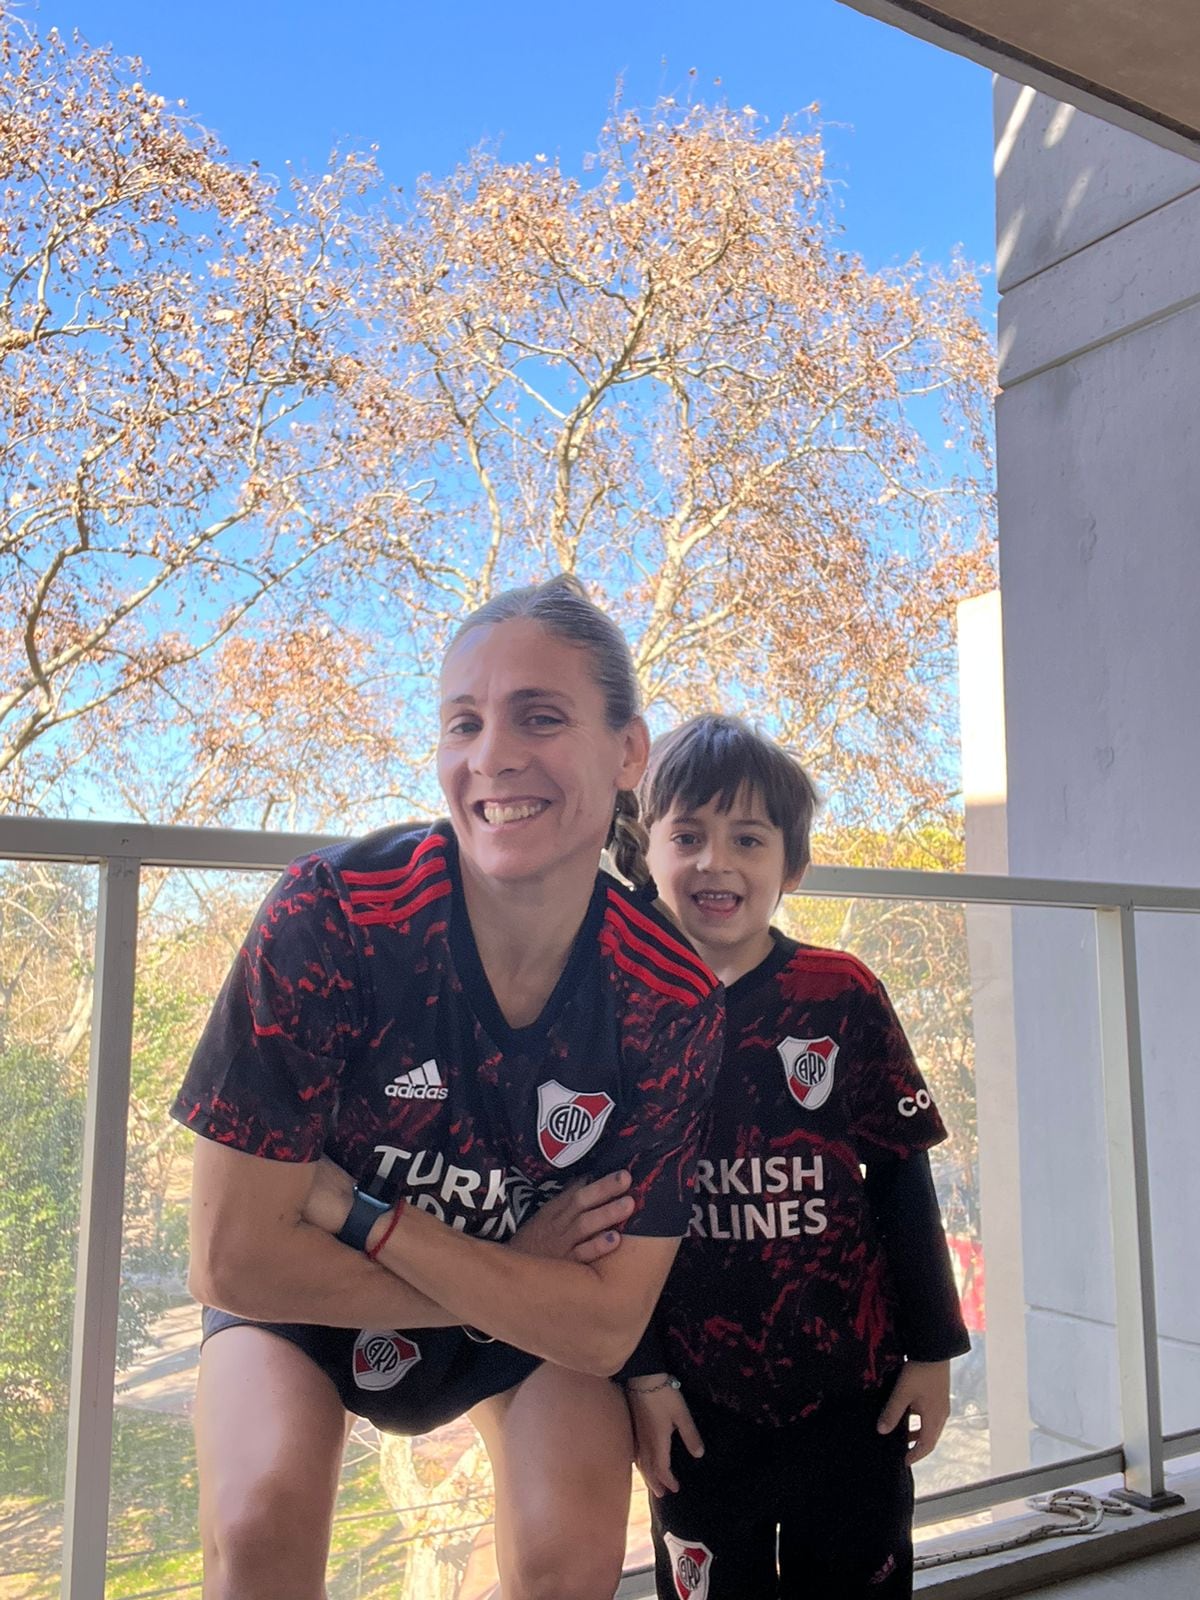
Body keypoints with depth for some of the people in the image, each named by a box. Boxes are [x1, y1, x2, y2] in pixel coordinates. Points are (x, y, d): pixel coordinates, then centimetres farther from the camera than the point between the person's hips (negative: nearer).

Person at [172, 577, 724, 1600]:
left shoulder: (673, 997, -25)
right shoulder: (331, 914, -31)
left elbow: (605, 1325, -21)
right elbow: (235, 1259, -26)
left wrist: (356, 1208, -29)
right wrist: (523, 1281, -23)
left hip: (547, 1310, 2)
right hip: (304, 1296, -1)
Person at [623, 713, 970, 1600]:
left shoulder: (842, 995, -6)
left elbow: (901, 1180, 0)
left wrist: (933, 1347, 2)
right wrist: (640, 1372, -3)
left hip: (851, 1387, 0)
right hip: (696, 1400, 0)